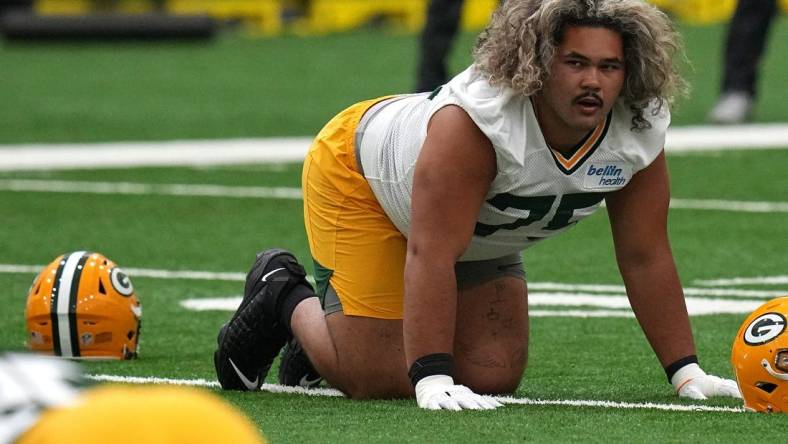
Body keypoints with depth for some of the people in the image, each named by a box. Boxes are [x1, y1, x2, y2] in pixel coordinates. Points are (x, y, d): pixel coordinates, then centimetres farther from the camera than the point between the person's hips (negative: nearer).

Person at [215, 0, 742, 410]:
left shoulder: (640, 134, -24)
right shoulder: (476, 120, -42)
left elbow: (646, 257, -14)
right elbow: (431, 255, -43)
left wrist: (687, 373, -17)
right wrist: (431, 382, -47)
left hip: (483, 235, 7)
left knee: (493, 376, -3)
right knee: (377, 379, -13)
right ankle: (285, 299, 19)